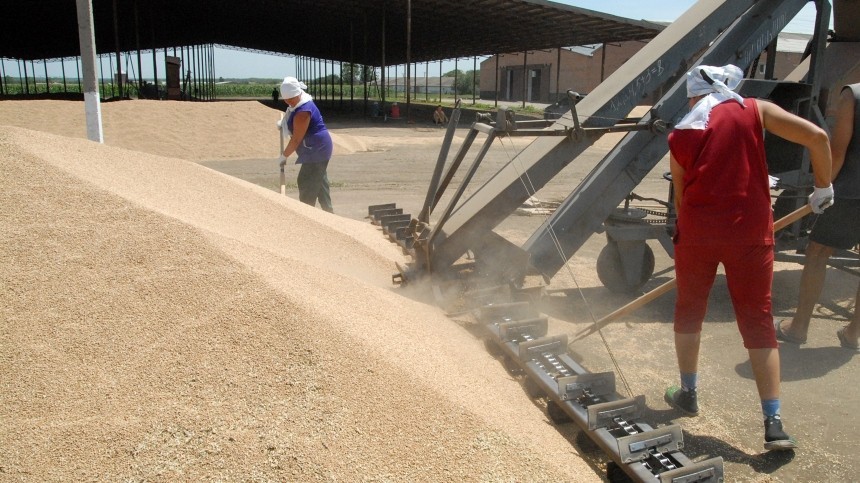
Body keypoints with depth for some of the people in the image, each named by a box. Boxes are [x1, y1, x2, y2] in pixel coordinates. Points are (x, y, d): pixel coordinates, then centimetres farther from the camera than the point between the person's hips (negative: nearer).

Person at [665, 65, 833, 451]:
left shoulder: (680, 135, 9)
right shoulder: (754, 110, 4)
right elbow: (817, 136, -6)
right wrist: (823, 186, 8)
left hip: (697, 231, 1)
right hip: (750, 231, 0)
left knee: (689, 310, 20)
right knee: (759, 322, 8)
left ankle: (688, 393, 31)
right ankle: (773, 425, 7)